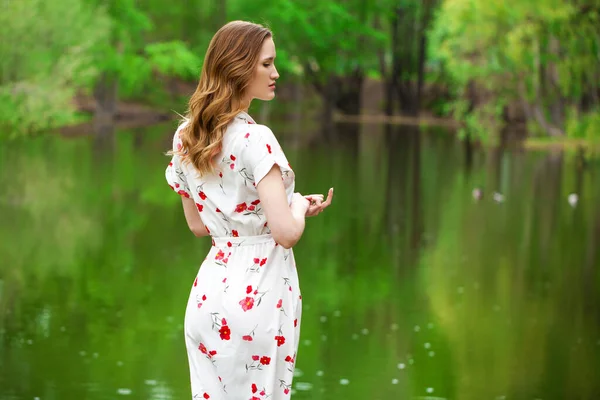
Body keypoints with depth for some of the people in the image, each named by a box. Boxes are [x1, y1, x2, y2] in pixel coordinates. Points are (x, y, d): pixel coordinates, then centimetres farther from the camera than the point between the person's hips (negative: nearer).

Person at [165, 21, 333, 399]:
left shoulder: (187, 137, 5)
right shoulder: (255, 139, -17)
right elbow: (286, 232, -21)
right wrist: (299, 206, -1)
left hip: (209, 292, 7)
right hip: (258, 295, -7)